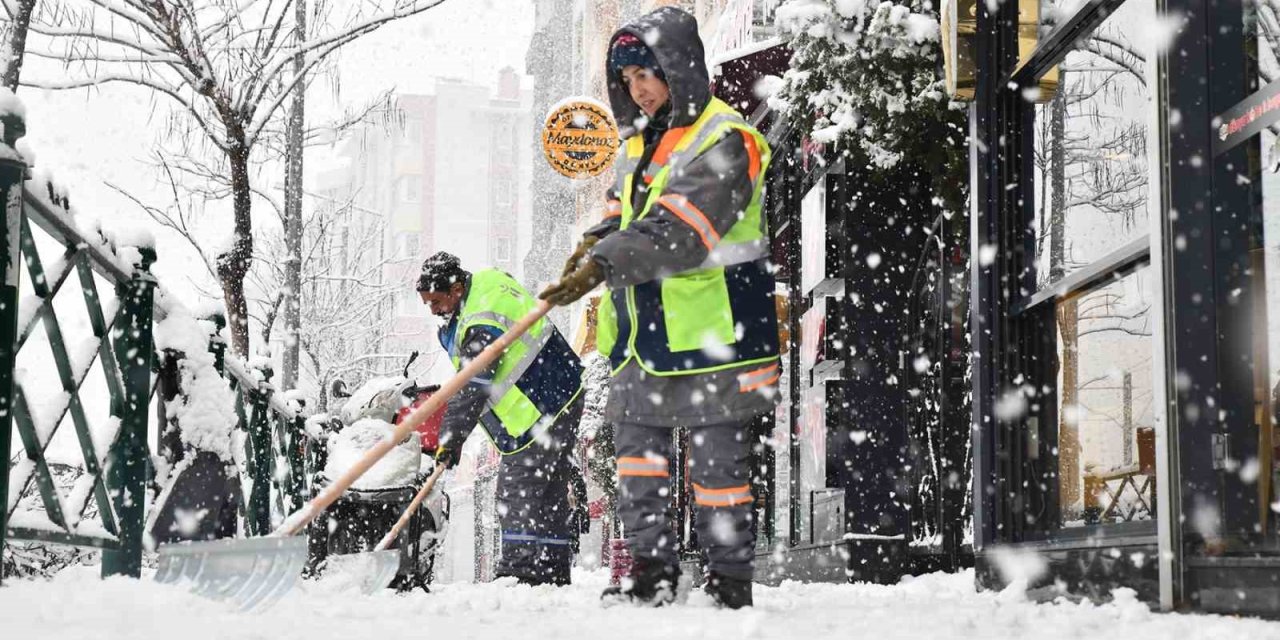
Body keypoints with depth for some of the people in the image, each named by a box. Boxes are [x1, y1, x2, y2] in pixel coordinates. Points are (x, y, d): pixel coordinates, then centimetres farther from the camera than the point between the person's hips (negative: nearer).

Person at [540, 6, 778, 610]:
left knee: (717, 458, -1)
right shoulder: (639, 143, 16)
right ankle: (652, 570, 20)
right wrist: (595, 243, -3)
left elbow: (677, 231, -24)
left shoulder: (724, 141, -13)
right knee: (638, 446, 10)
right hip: (644, 331, 8)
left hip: (709, 328, -8)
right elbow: (623, 213, 21)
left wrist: (602, 266, -31)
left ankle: (731, 579, 10)